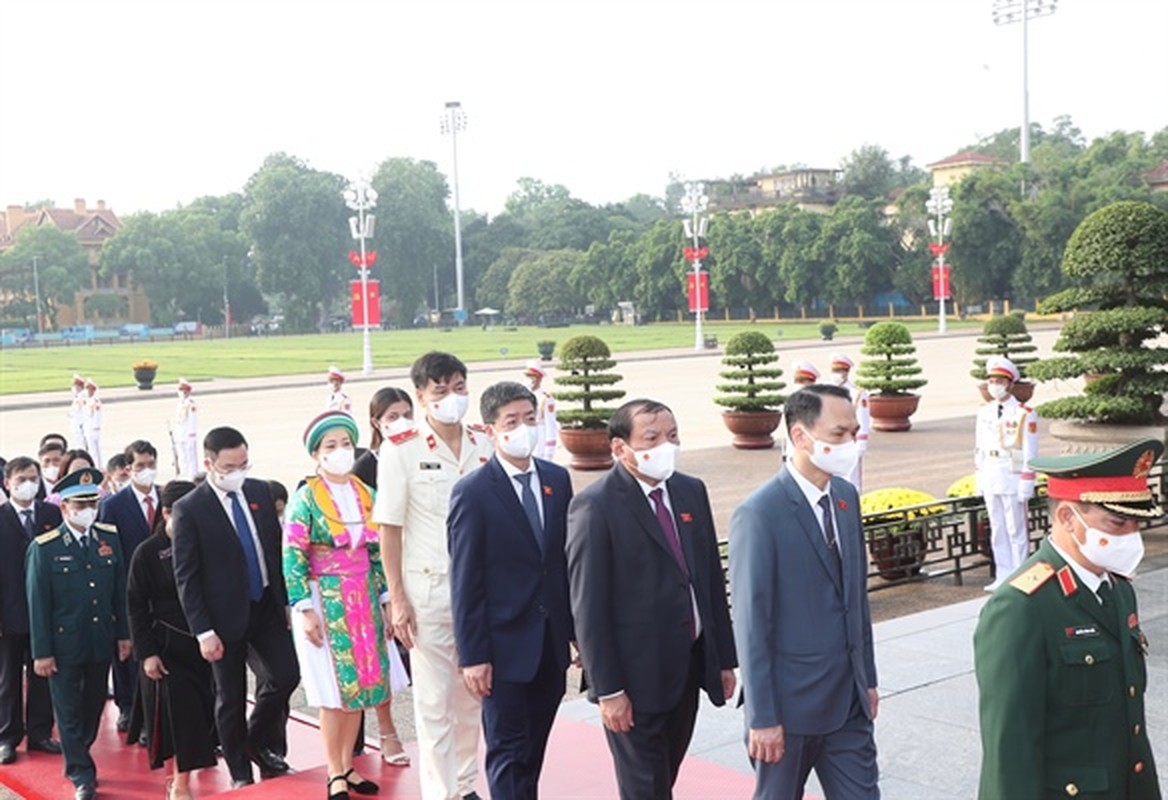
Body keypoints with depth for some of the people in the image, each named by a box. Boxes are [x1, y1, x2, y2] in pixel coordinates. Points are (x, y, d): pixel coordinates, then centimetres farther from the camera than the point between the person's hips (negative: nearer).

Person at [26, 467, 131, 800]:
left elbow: (120, 590, 6)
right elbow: (38, 603, -8)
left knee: (94, 705, 15)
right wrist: (42, 652, -9)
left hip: (102, 641, 4)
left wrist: (124, 634, 5)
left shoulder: (110, 538, 2)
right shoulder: (44, 547, -10)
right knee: (69, 711, 4)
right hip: (64, 643, -4)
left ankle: (77, 756, 35)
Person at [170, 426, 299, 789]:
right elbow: (186, 576, -12)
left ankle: (257, 742, 25)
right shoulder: (189, 509, -12)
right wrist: (203, 631, -15)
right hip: (226, 616, -4)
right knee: (230, 698, 8)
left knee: (286, 676, -1)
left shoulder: (260, 491, 2)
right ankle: (240, 772, 24)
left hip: (267, 607, 4)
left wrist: (287, 600, 8)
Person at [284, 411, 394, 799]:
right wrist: (305, 610, -15)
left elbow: (377, 551, 11)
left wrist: (386, 599, 8)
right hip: (326, 601, -5)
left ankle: (348, 766, 21)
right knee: (334, 690, -1)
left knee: (359, 685, 8)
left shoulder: (367, 495, 7)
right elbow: (293, 558, -10)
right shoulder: (305, 498, -7)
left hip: (364, 600, 5)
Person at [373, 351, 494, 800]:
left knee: (472, 696, 14)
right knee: (434, 702, 3)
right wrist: (397, 599, -9)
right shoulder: (401, 452, -8)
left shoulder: (484, 447, 3)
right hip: (428, 590, -4)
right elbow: (389, 529, -6)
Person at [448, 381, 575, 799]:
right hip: (506, 645, -5)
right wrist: (472, 655, -13)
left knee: (534, 749, 16)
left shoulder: (558, 479, 4)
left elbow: (568, 558, 9)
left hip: (552, 643, 5)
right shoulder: (472, 493, -11)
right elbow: (465, 582, -11)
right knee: (508, 752, 4)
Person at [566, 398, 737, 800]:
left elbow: (712, 577, 11)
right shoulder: (594, 507, -14)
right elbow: (588, 607, -15)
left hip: (691, 663, 6)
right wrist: (607, 690, -16)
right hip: (637, 674, -6)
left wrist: (724, 658, 11)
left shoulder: (691, 491, 6)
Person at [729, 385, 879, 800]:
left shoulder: (846, 496, 5)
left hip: (848, 698, 6)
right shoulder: (759, 513, -18)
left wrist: (868, 678, 14)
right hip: (791, 700, -6)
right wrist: (762, 717, -15)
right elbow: (751, 622, -17)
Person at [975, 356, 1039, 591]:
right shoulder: (984, 412, 8)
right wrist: (978, 479, 11)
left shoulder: (1024, 414, -9)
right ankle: (1003, 576, 18)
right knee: (997, 530, 10)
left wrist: (1026, 485, -11)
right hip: (990, 481, 5)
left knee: (1016, 531, 2)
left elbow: (1030, 453, -9)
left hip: (1013, 481, -5)